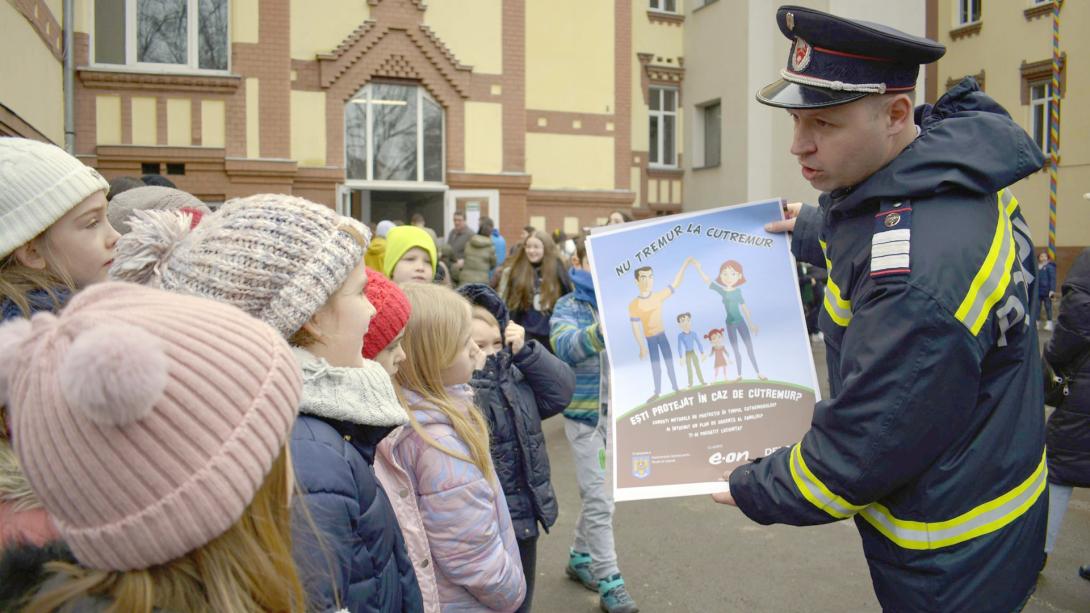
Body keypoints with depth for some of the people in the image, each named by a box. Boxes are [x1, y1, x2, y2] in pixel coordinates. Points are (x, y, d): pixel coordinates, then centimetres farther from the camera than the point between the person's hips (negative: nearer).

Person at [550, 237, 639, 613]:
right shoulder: (568, 308, -10)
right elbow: (565, 346, -31)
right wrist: (603, 329, -50)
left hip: (620, 412, 5)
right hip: (587, 415, -4)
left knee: (597, 495, 17)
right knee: (600, 499, -2)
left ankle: (580, 557, 35)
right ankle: (609, 582, 11)